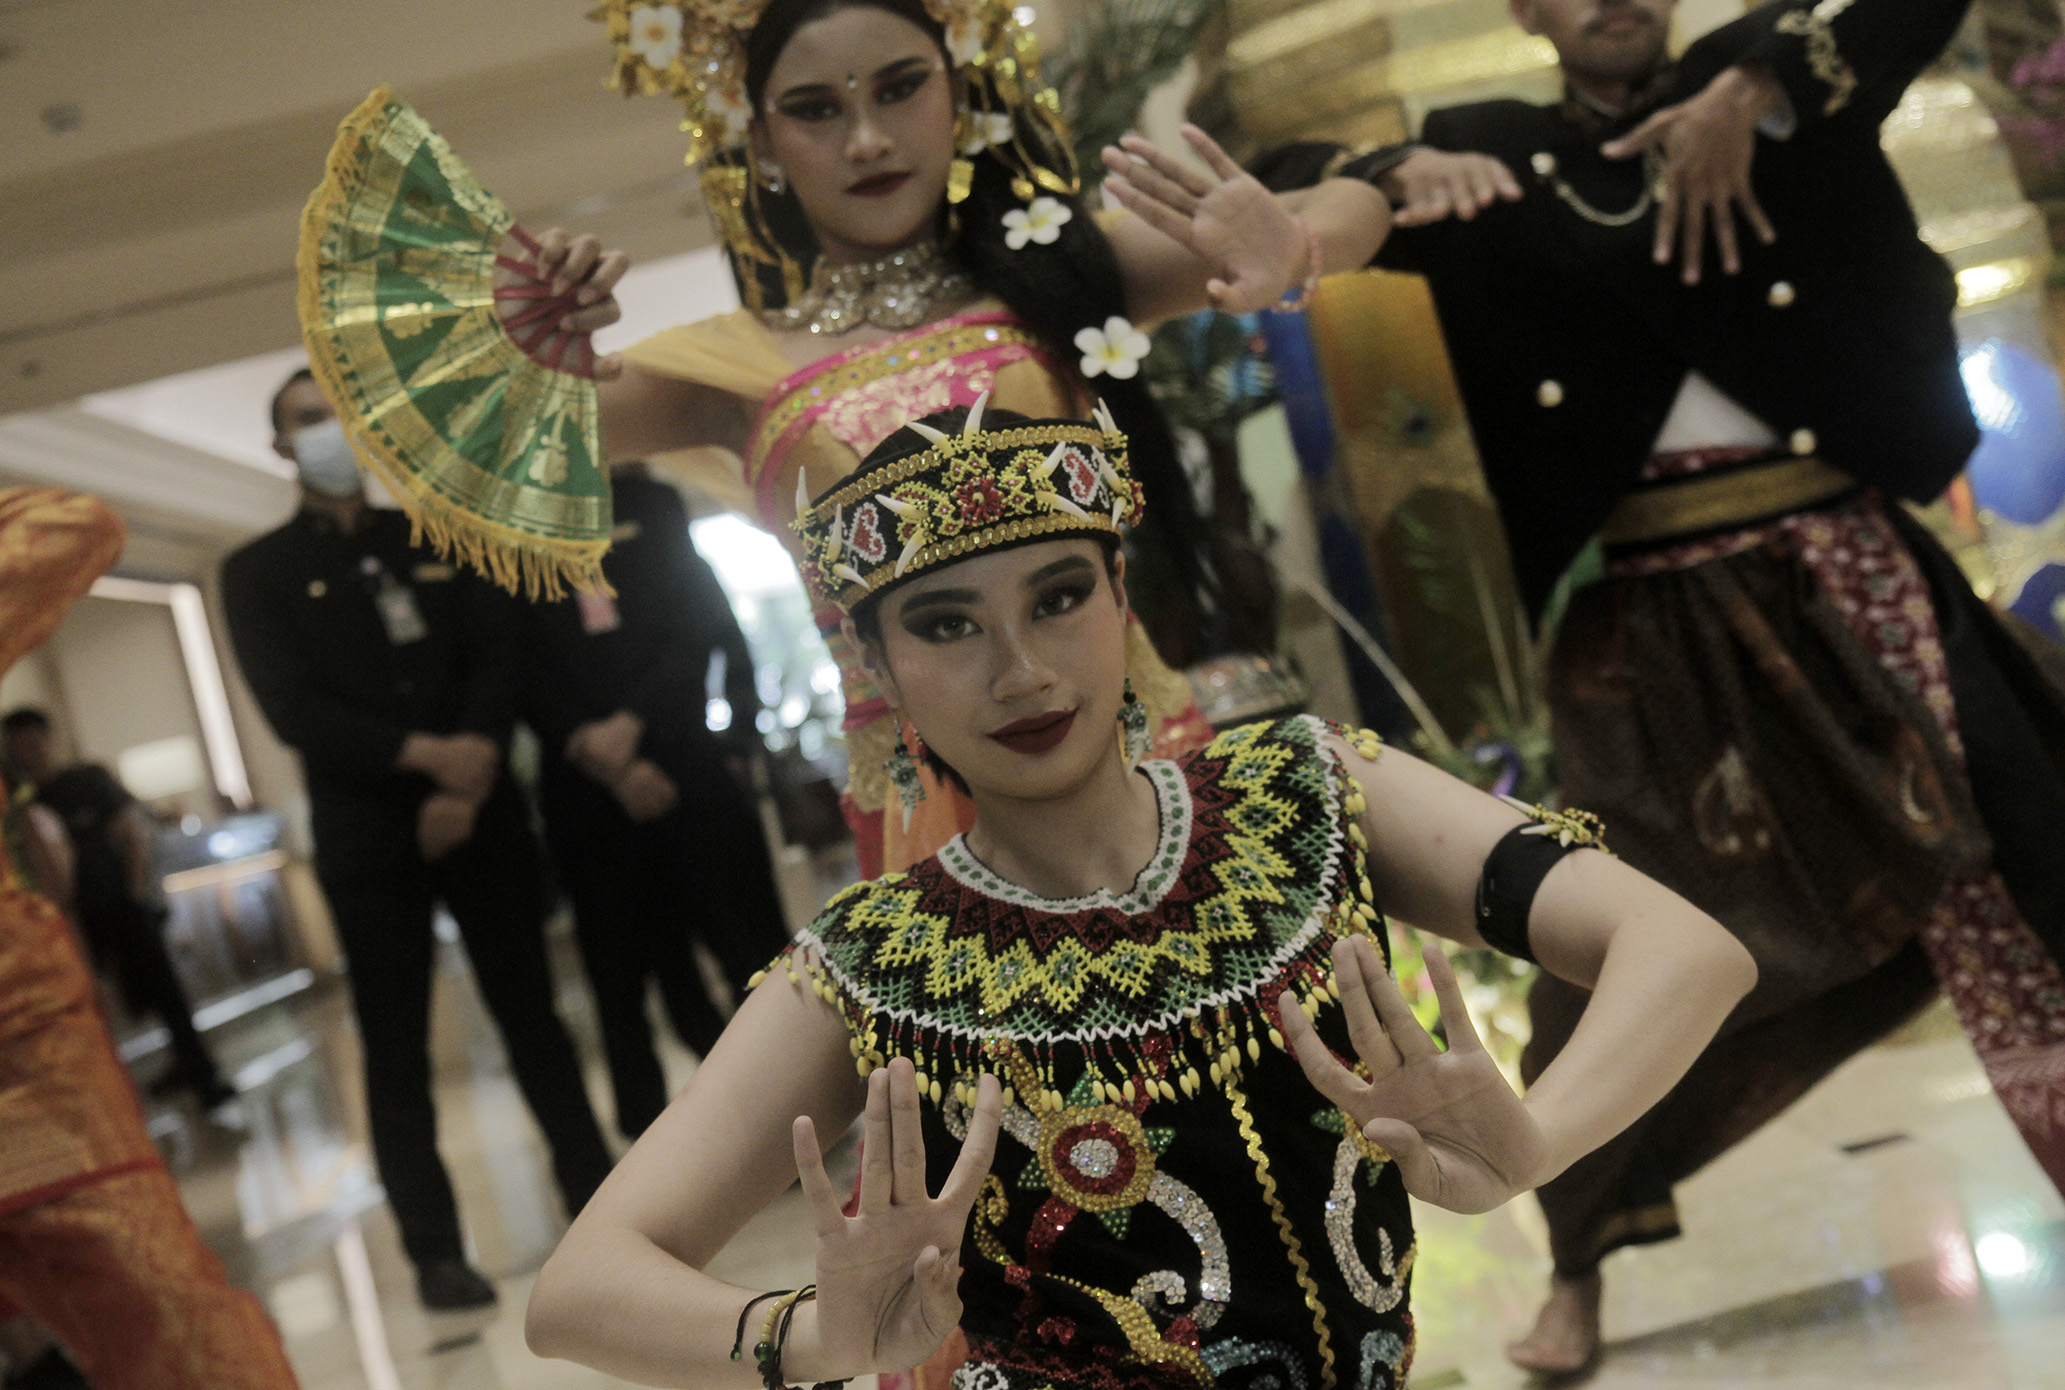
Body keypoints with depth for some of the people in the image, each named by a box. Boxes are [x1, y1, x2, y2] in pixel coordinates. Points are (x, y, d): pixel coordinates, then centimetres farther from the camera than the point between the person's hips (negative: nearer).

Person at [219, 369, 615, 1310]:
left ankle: (594, 1188, 20)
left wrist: (468, 783, -12)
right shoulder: (258, 573, 3)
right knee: (396, 1049, 2)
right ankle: (436, 1251, 9)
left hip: (480, 813, 2)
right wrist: (429, 754, -18)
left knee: (531, 1013, 9)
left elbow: (496, 661, 2)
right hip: (366, 835, -2)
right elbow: (296, 713, -8)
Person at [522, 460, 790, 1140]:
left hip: (687, 769, 1)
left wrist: (633, 721, -12)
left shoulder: (651, 505, 11)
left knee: (755, 954, 1)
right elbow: (529, 678, 0)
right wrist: (605, 763, -12)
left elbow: (702, 625, 1)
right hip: (588, 787, 0)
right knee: (624, 981, 4)